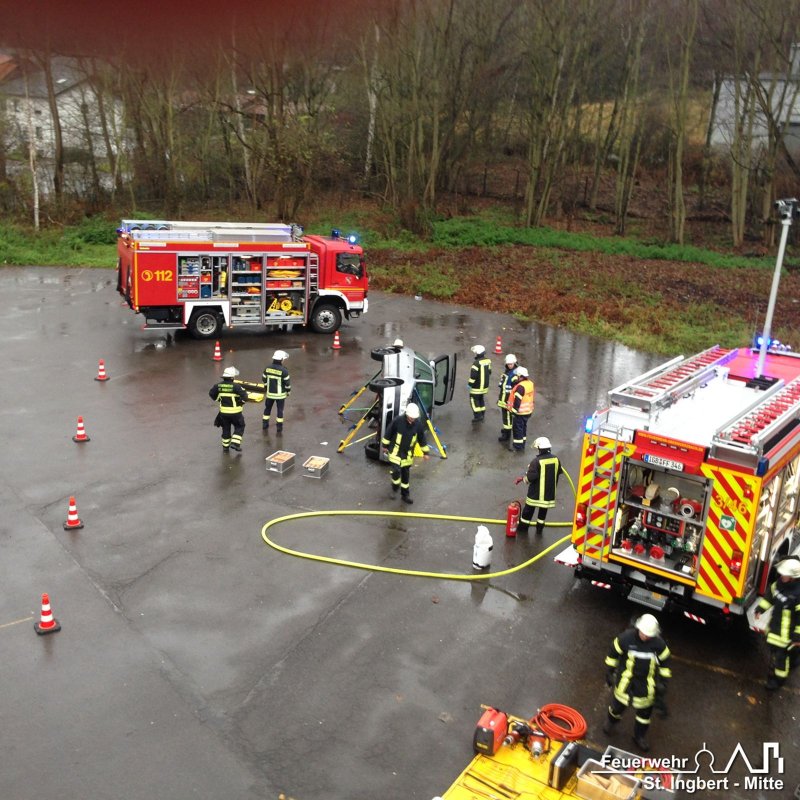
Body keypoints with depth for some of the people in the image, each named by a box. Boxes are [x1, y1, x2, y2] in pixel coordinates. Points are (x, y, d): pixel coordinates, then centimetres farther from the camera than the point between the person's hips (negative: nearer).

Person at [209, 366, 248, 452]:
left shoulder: (218, 385, -5)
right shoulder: (235, 386, -20)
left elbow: (211, 393, 8)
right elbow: (244, 396, -23)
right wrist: (242, 402, -3)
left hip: (223, 412, 4)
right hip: (235, 412, -4)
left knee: (226, 429, 19)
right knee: (239, 427, 14)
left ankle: (225, 447, 25)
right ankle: (235, 443, 1)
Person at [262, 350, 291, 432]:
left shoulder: (267, 368, -8)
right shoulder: (283, 371, -21)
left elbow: (264, 380, 3)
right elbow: (287, 383, -13)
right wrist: (288, 391, 4)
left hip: (269, 393, 4)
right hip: (280, 394, -3)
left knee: (267, 408, 20)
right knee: (279, 410, 10)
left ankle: (265, 425, 28)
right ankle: (279, 428, 15)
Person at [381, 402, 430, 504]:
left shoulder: (418, 424, -12)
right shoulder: (397, 421, -21)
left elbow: (422, 439, 3)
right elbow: (388, 433, -6)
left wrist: (425, 452, 9)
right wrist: (385, 445, 4)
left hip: (408, 453, 3)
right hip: (396, 451, -3)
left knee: (406, 474, 10)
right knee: (396, 470, -14)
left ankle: (405, 495, 25)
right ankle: (395, 484, 19)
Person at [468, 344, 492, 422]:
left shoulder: (476, 363, -23)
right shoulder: (488, 361, 1)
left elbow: (473, 375, -23)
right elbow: (489, 372, 12)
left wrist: (469, 384, -12)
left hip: (477, 386, -7)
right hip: (485, 385, 7)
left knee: (474, 400, 4)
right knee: (481, 399, 20)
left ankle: (478, 416, 0)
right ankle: (481, 415, 26)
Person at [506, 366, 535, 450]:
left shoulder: (520, 387, -26)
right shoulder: (530, 383, 2)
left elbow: (517, 400, -25)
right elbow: (533, 395, 13)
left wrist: (514, 410, -18)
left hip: (520, 412, -9)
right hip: (528, 411, 9)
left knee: (517, 428, 4)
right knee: (523, 427, 21)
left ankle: (518, 446, 13)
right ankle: (522, 444, 33)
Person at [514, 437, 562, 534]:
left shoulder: (536, 461, -23)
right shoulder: (556, 459, -5)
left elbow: (531, 477, -24)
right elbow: (560, 471, 11)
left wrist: (522, 478, -6)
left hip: (536, 491, -5)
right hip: (550, 491, 5)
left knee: (529, 509, 11)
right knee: (543, 510, 20)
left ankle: (523, 527, 23)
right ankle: (539, 528, 30)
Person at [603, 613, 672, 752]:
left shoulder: (658, 644, -19)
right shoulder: (626, 638, -23)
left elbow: (665, 662, -2)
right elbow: (613, 654, -8)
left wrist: (663, 682, -1)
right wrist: (609, 673, 0)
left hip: (646, 683, 1)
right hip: (626, 679, -1)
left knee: (644, 711, 16)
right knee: (618, 704, 19)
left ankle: (639, 736, 40)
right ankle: (611, 721, 52)